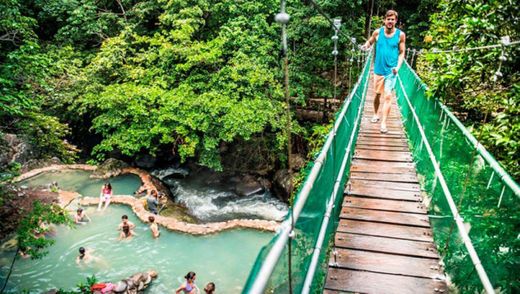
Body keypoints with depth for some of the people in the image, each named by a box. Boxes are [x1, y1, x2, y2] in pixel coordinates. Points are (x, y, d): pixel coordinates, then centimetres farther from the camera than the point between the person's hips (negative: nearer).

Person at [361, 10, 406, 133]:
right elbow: (370, 42, 15)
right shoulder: (377, 32, -2)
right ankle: (376, 115, 36)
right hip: (378, 69, 2)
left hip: (391, 71, -2)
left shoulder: (400, 34, -4)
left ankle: (384, 123, -5)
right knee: (377, 94, 14)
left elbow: (401, 53, 2)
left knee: (388, 97, -8)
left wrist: (398, 66, -12)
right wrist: (366, 45, -9)